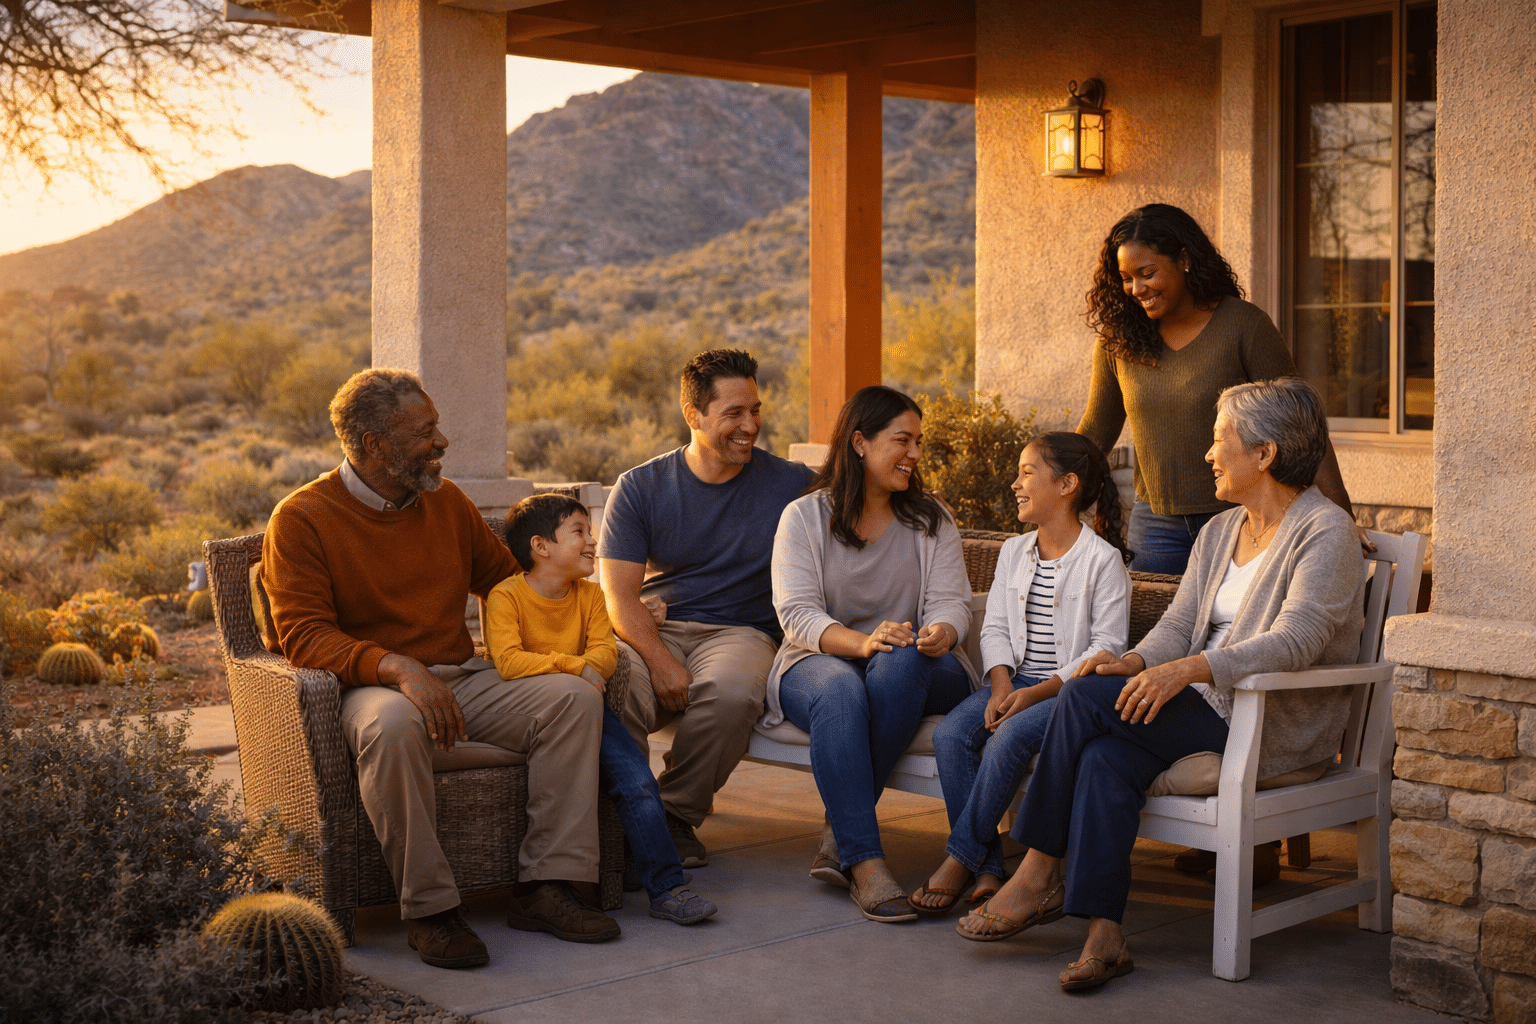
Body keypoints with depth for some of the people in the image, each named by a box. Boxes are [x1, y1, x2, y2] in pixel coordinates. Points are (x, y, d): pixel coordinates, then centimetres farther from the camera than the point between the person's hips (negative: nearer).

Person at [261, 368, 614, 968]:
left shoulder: (447, 502, 14)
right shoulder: (301, 520, -4)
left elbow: (507, 579, 28)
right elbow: (305, 636, -13)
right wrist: (399, 669, -31)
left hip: (463, 680, 6)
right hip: (372, 686, -6)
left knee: (574, 697, -17)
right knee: (393, 725, -41)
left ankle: (545, 884, -19)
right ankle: (429, 909, -28)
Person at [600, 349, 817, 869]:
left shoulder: (792, 485, 5)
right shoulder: (639, 488, 5)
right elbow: (620, 596, -1)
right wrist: (661, 660, -19)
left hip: (741, 631, 0)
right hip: (652, 631, 0)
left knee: (730, 690, -36)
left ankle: (677, 816, -13)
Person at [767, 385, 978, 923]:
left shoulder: (931, 520, 13)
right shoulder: (804, 517, 5)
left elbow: (951, 599, 1)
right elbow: (796, 612, -8)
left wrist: (941, 632, -26)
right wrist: (860, 641, -28)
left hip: (914, 673, 2)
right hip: (820, 662, -2)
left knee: (901, 661, -36)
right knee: (840, 690, -38)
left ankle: (840, 831, -28)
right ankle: (864, 860, -42)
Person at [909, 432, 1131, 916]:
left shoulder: (1103, 558, -5)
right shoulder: (1013, 551, 15)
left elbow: (1106, 645, -10)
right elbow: (995, 626, 11)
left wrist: (1038, 692, -19)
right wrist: (1002, 684, -10)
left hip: (1071, 689, -6)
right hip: (1015, 680, 6)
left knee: (1010, 737, -33)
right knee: (950, 734, -22)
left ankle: (959, 858, -21)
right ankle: (987, 868, -18)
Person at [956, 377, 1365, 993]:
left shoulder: (1325, 532, -8)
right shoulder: (1220, 531, 18)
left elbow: (1294, 642, -22)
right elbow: (1179, 623, 12)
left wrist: (1187, 670, -31)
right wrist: (1136, 662, -11)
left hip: (1280, 727, -7)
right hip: (1210, 709, 7)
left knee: (1087, 698, -21)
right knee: (1105, 755, -26)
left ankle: (1037, 877, -11)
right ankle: (1104, 936, -31)